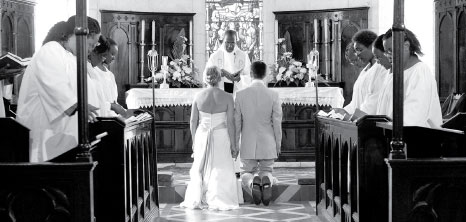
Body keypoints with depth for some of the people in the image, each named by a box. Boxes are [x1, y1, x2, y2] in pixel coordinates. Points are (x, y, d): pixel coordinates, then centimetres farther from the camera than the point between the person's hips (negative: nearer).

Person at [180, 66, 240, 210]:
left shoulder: (198, 97, -4)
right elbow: (230, 123, -9)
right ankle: (217, 201, 9)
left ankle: (196, 200, 18)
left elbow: (193, 121, 0)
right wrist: (233, 144, -3)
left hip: (202, 136, 2)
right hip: (221, 137, -2)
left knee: (200, 168, 15)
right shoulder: (227, 98, -9)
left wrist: (194, 141, 12)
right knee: (220, 169, 9)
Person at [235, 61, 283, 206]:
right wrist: (278, 145, 6)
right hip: (268, 144, 0)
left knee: (247, 172, 16)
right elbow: (277, 123, -4)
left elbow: (236, 123, -1)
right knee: (267, 171, 18)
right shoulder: (273, 95, -7)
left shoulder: (241, 95, -6)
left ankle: (252, 182, -21)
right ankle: (266, 180, -19)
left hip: (248, 144, 0)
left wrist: (235, 144, 9)